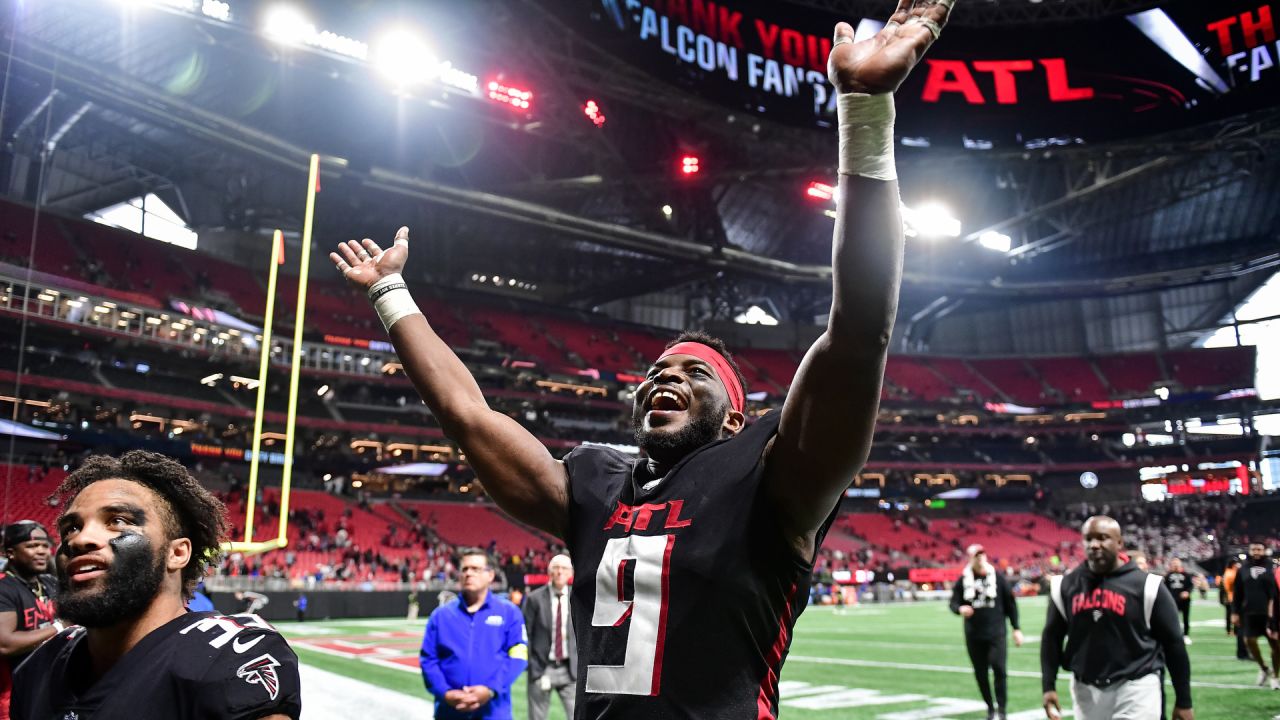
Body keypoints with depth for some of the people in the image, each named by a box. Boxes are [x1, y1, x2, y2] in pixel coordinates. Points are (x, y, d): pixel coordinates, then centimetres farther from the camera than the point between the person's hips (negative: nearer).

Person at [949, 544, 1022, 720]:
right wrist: (960, 609, -21)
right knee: (980, 673, 8)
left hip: (996, 633, -2)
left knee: (999, 669, -12)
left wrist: (1016, 628, 2)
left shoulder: (998, 577, 0)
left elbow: (1010, 603, 4)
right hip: (974, 635, 2)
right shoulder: (963, 580, 2)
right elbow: (953, 602, 2)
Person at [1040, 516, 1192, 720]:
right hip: (1086, 690, 4)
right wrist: (1048, 686, 3)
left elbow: (1173, 643, -2)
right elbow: (1052, 637, 11)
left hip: (1135, 689, -4)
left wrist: (1183, 701, 0)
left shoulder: (1144, 586, -7)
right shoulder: (1066, 586, 3)